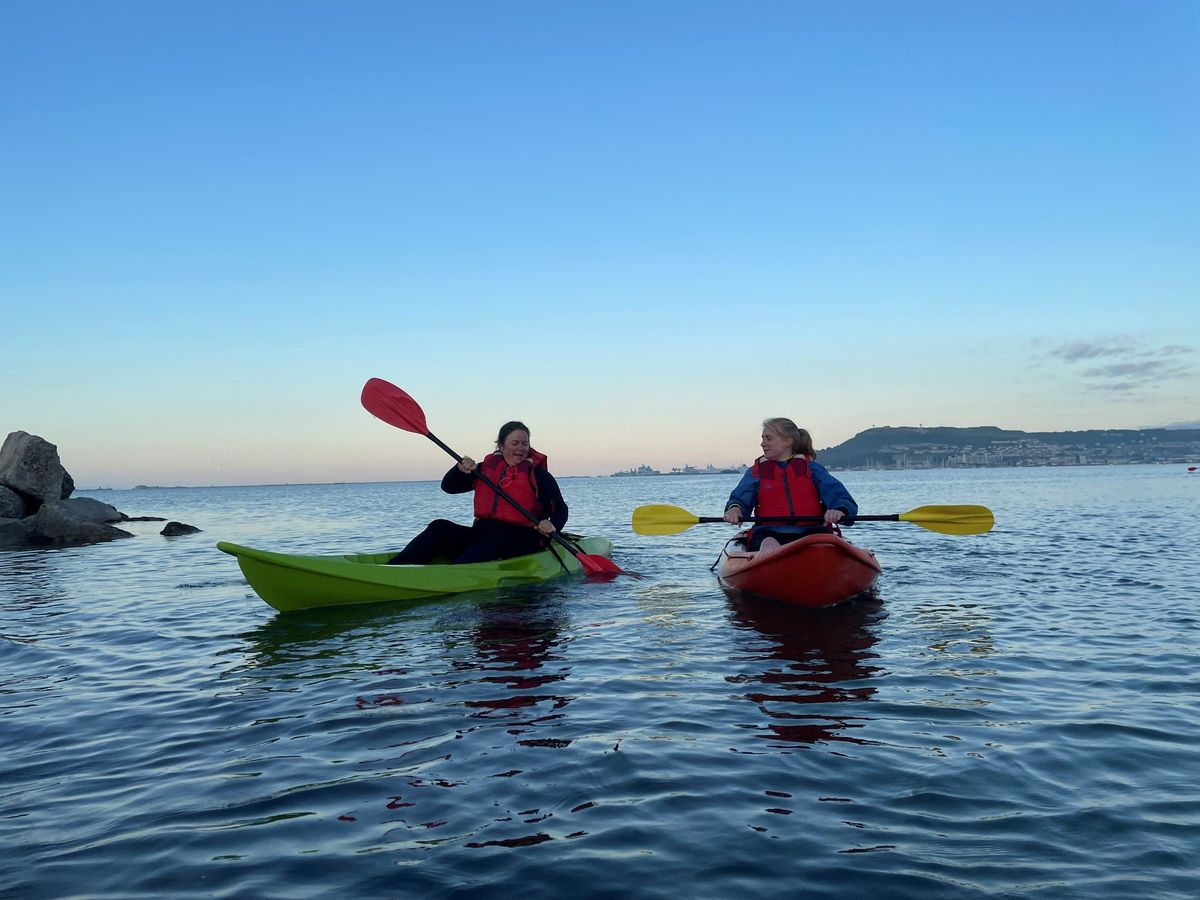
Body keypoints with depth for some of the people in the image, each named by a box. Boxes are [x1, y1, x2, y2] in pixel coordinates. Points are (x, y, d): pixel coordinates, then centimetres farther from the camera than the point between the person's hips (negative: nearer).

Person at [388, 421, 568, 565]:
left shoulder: (537, 473, 3)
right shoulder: (487, 467, 15)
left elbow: (560, 509, 1)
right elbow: (448, 486, 14)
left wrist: (551, 525, -22)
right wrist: (461, 470, -8)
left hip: (520, 539, -5)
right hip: (482, 532, 5)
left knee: (492, 543, -38)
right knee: (440, 528, -16)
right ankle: (391, 569, -29)